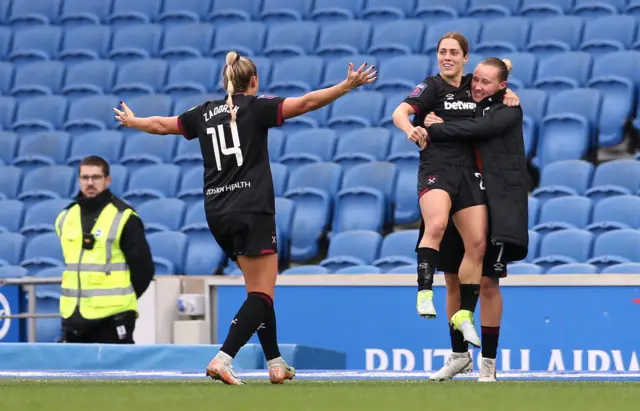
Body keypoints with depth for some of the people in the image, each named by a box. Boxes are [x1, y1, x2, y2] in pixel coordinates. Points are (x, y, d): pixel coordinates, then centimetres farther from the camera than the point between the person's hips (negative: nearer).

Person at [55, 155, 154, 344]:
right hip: (73, 315, 6)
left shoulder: (123, 218, -8)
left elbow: (143, 267, -7)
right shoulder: (65, 218, 10)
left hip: (112, 316, -6)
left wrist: (124, 299, -1)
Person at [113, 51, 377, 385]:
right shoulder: (256, 107, -1)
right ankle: (222, 360, -21)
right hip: (252, 211, -6)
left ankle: (276, 364, 17)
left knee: (260, 291, 16)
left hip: (217, 214, 6)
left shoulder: (205, 113, 13)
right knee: (261, 294, -6)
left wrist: (131, 121, 45)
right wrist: (347, 85, -9)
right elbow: (306, 103, -11)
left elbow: (161, 125, 27)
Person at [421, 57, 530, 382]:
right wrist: (429, 124, -9)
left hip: (496, 204, -5)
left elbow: (477, 128, -22)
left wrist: (435, 131, -19)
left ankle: (488, 361, 6)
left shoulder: (509, 111, -6)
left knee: (487, 282, -4)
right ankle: (459, 354, 20)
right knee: (454, 278, 6)